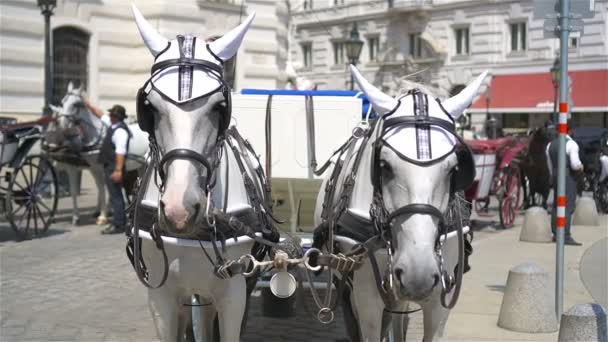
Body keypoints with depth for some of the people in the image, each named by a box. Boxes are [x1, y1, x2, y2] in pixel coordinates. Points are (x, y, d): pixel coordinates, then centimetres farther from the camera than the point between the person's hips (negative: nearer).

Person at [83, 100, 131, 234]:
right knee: (115, 195, 16)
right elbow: (101, 114, 27)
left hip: (114, 168, -10)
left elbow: (120, 152, -26)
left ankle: (119, 225, -5)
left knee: (115, 195, -8)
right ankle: (119, 222, 25)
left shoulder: (120, 131, -20)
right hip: (109, 166, 11)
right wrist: (89, 106, 30)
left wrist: (118, 170, -29)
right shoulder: (113, 125, 10)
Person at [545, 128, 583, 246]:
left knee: (556, 205, 15)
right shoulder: (571, 144, -12)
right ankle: (566, 236, -12)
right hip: (568, 177, -7)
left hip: (555, 176, 7)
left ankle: (556, 234, 20)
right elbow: (575, 164, -19)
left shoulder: (550, 145, 10)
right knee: (568, 206, -7)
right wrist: (580, 166, 2)